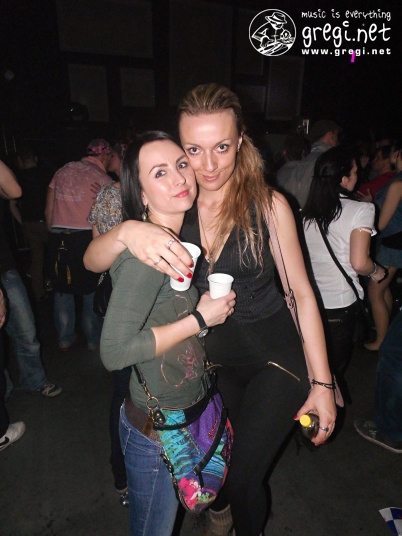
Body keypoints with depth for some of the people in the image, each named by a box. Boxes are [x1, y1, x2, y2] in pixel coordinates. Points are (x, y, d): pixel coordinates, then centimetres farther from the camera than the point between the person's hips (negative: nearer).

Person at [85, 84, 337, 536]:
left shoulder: (269, 205, -15)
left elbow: (302, 294, -10)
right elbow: (92, 261, -13)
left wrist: (322, 383, -9)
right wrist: (127, 232, -36)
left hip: (276, 359, -3)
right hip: (212, 358, 3)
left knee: (243, 477, 1)